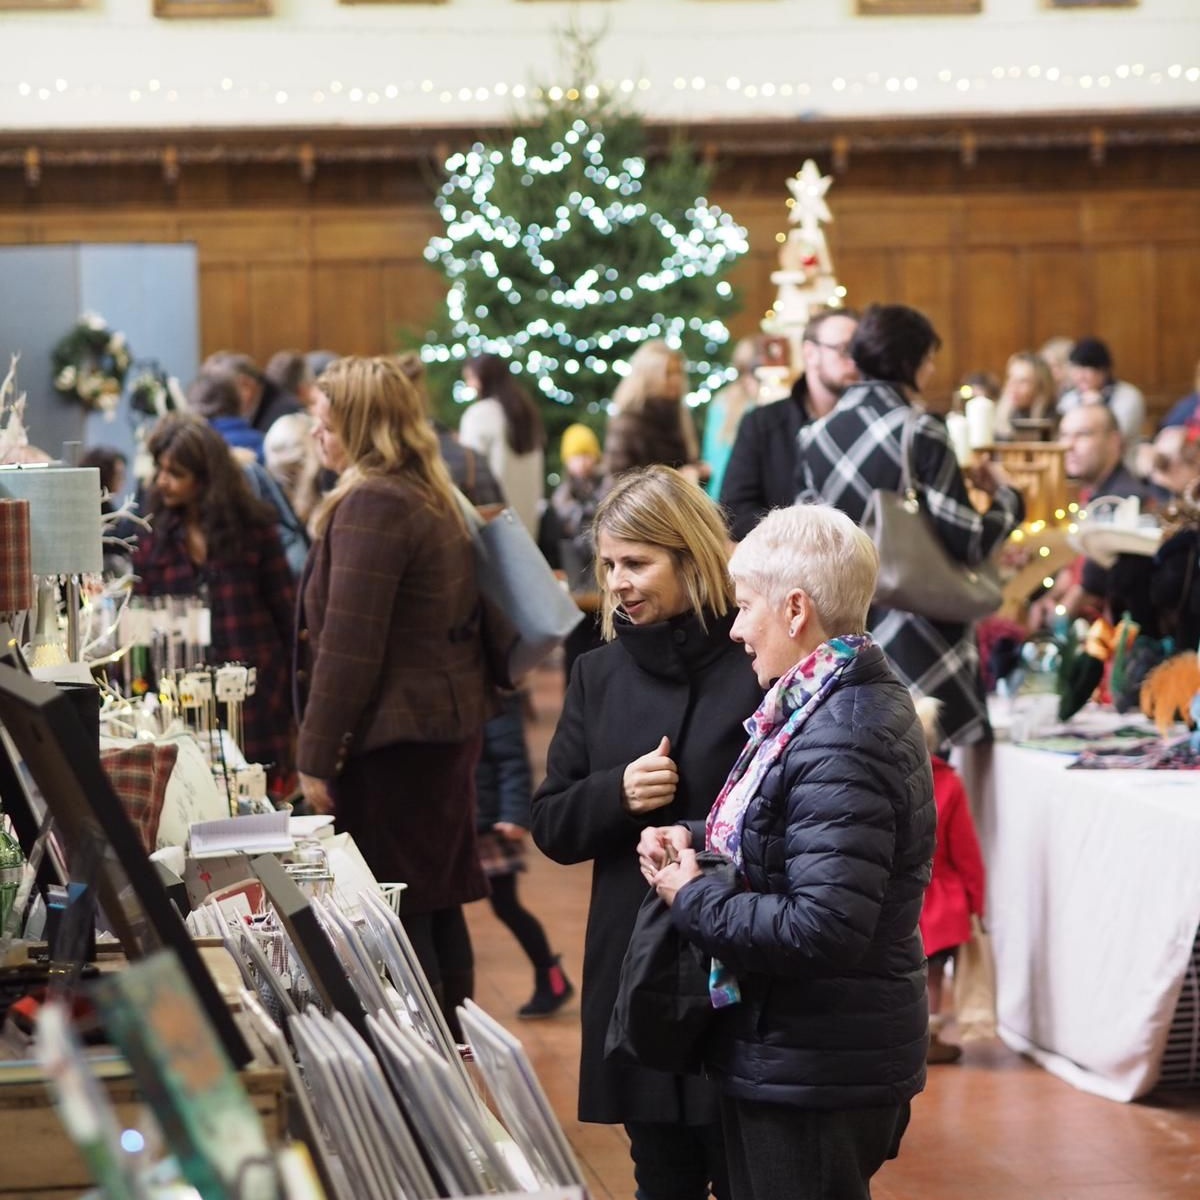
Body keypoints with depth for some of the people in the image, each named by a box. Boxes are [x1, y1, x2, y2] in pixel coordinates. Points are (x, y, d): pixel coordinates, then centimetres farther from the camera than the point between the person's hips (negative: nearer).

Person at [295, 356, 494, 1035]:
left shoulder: (372, 505, -17)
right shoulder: (435, 497, 14)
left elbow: (348, 645, -20)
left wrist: (316, 757, -16)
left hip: (393, 737, -10)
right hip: (451, 720, 10)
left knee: (395, 918, -4)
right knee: (438, 908, 16)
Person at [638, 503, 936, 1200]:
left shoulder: (839, 745, -23)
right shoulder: (857, 701, 10)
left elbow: (824, 930, -29)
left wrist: (693, 898, -17)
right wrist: (696, 840, 5)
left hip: (817, 1076, -10)